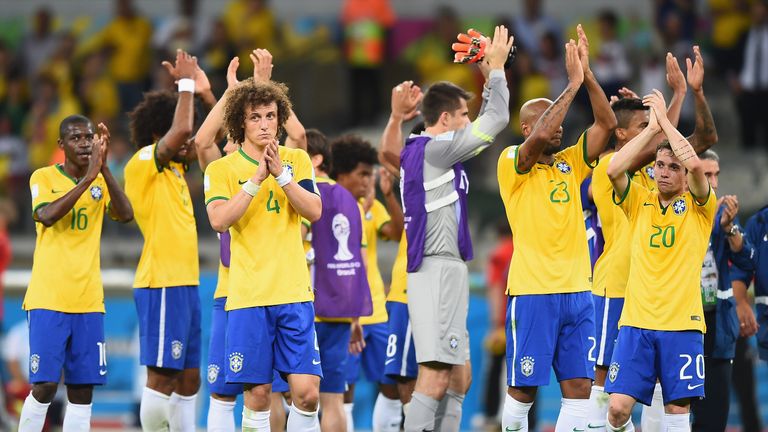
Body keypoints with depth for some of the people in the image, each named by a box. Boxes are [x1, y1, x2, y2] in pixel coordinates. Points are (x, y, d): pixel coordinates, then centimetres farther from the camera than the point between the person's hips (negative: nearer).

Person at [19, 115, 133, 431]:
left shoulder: (101, 182, 10)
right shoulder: (44, 177, 0)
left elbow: (125, 215, -7)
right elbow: (46, 215, -20)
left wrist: (104, 169, -15)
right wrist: (87, 178, -22)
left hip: (88, 300, 4)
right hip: (48, 298, -4)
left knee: (83, 389, 1)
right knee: (45, 386, -10)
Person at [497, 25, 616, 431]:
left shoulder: (570, 165, 14)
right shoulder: (512, 163, -2)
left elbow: (606, 124, 5)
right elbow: (541, 136, -22)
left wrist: (588, 74, -5)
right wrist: (573, 83, -18)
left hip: (577, 291, 5)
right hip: (532, 292, -5)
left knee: (579, 387, 0)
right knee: (523, 388, 0)